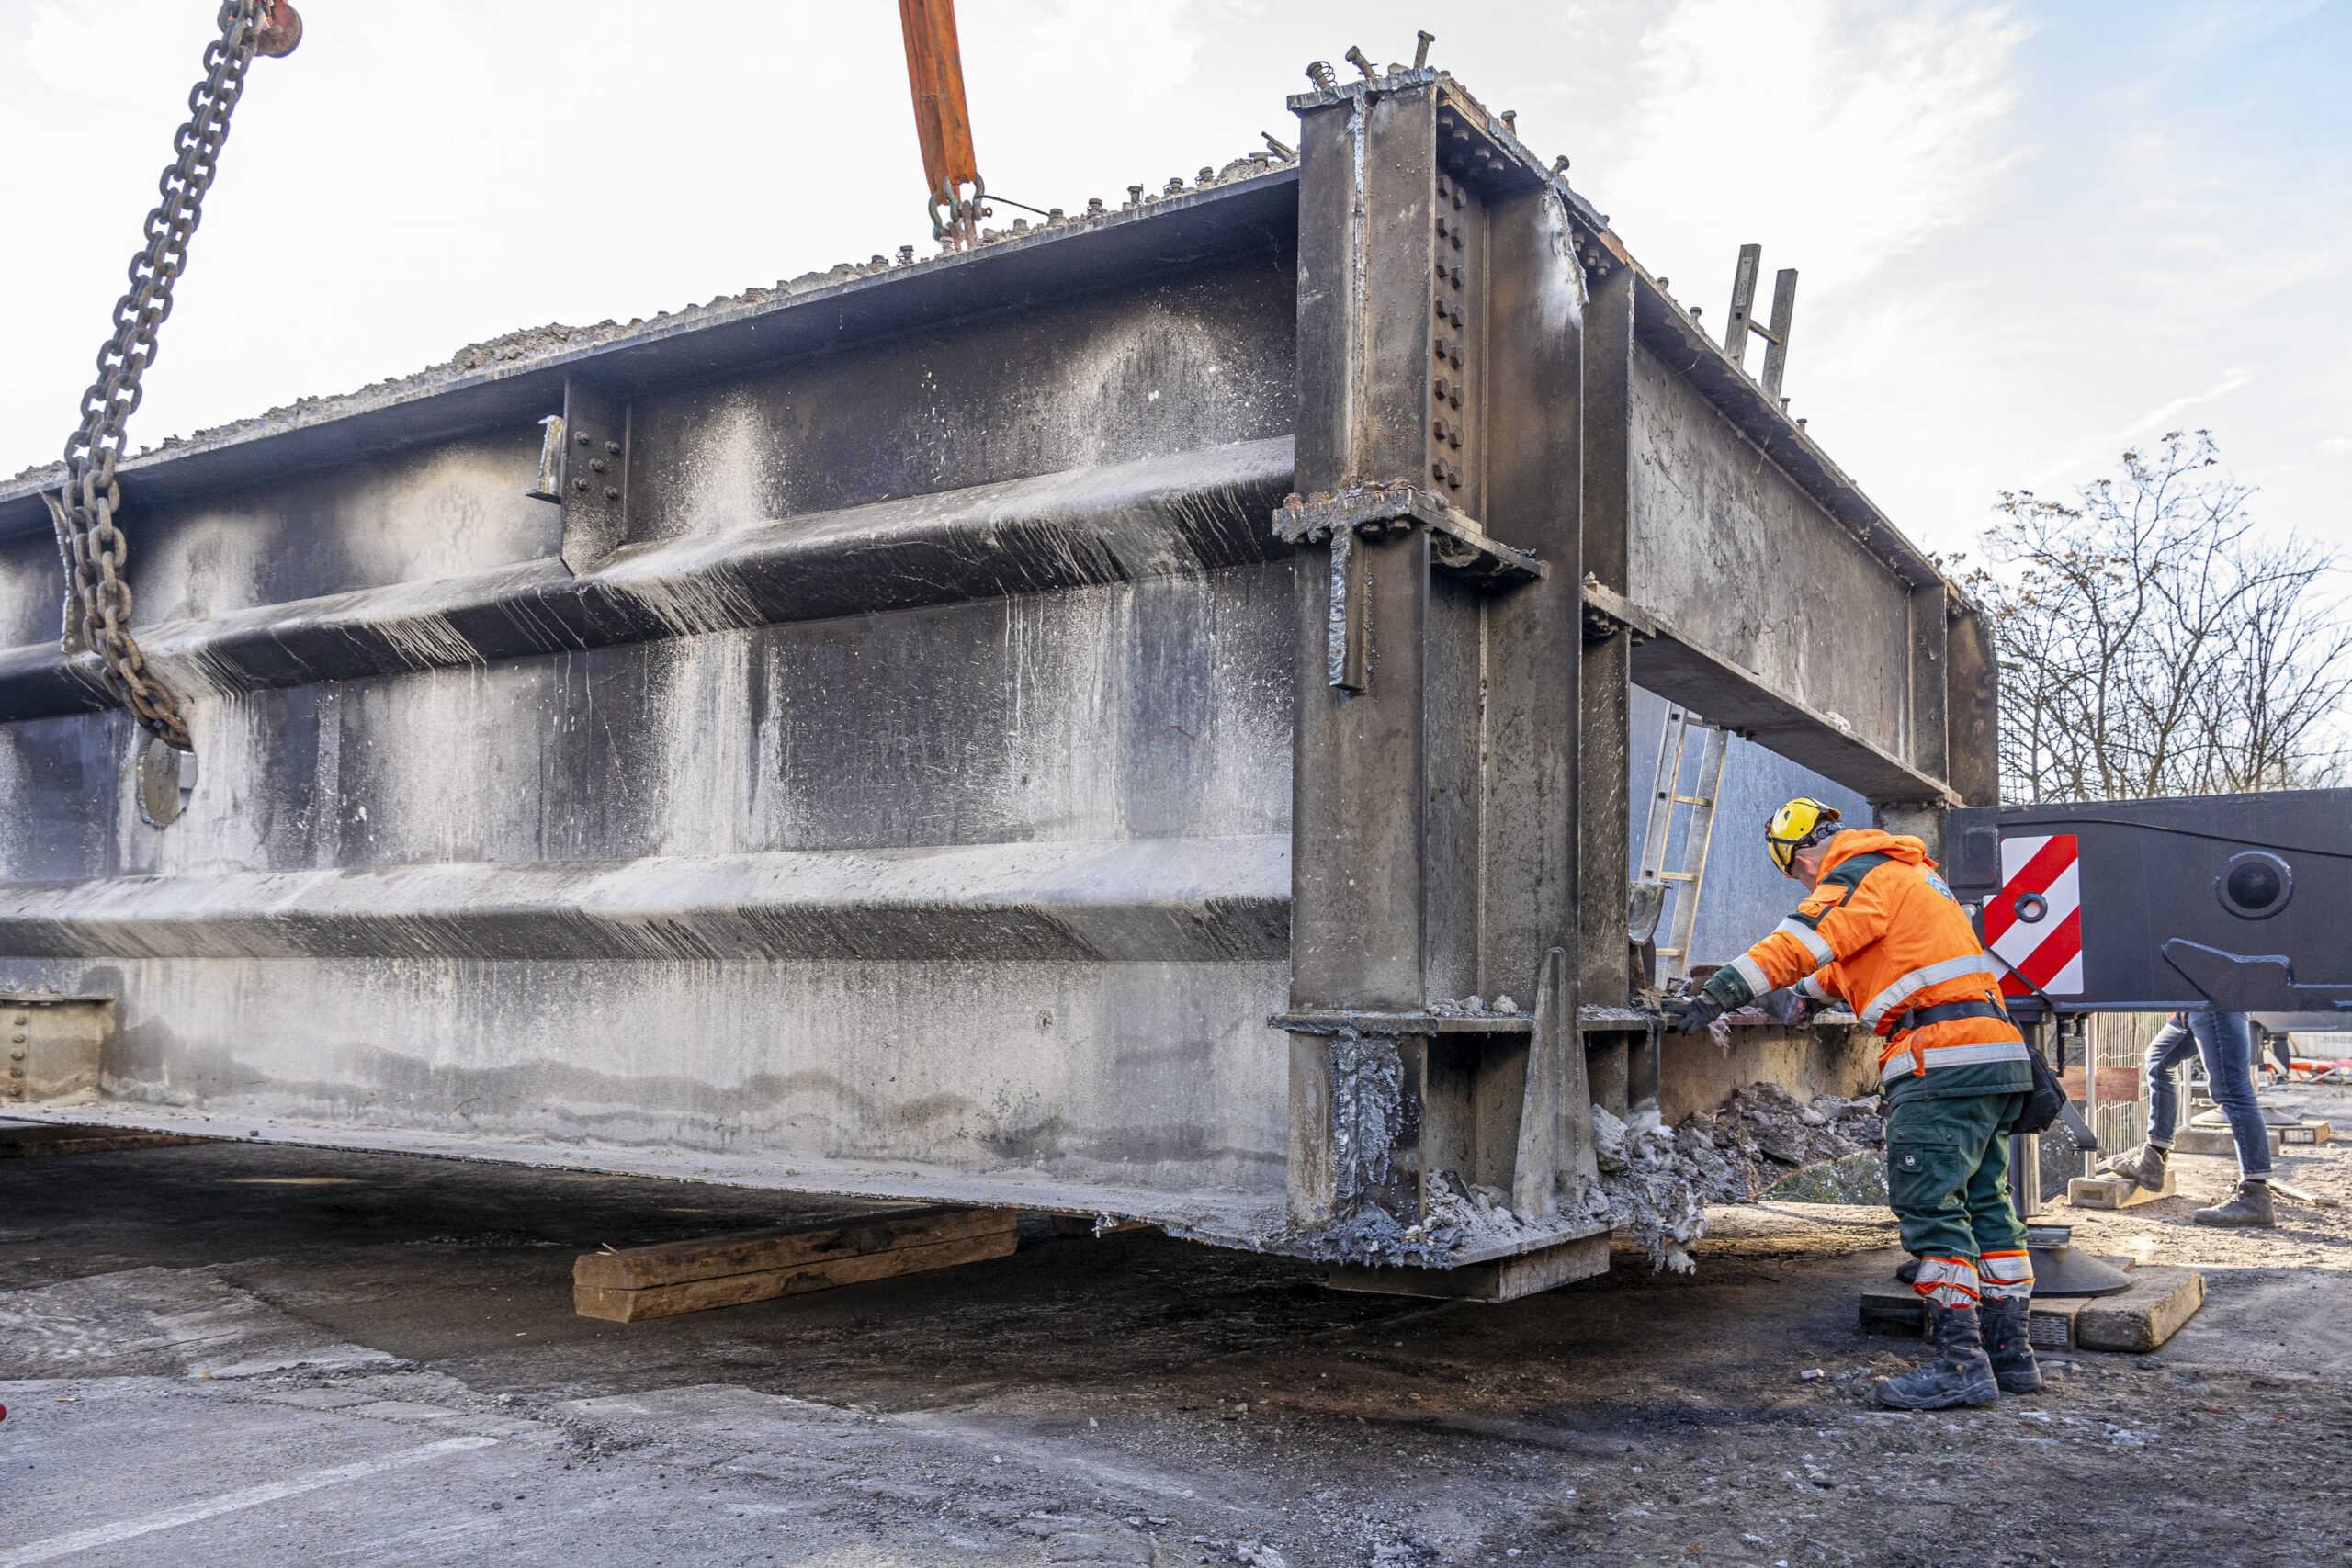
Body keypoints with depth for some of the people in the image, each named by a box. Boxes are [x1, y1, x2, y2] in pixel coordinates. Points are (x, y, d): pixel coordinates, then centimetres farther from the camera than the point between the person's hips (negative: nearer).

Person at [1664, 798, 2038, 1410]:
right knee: (1984, 1203, 12)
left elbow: (1799, 944, -17)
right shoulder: (1905, 873, 26)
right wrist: (1810, 992, 47)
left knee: (1929, 1205, -9)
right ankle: (2009, 1354, 16)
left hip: (1943, 1060, -10)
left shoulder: (1859, 875, -5)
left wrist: (1716, 996, -19)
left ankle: (1960, 1364, -10)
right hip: (1996, 1056, 10)